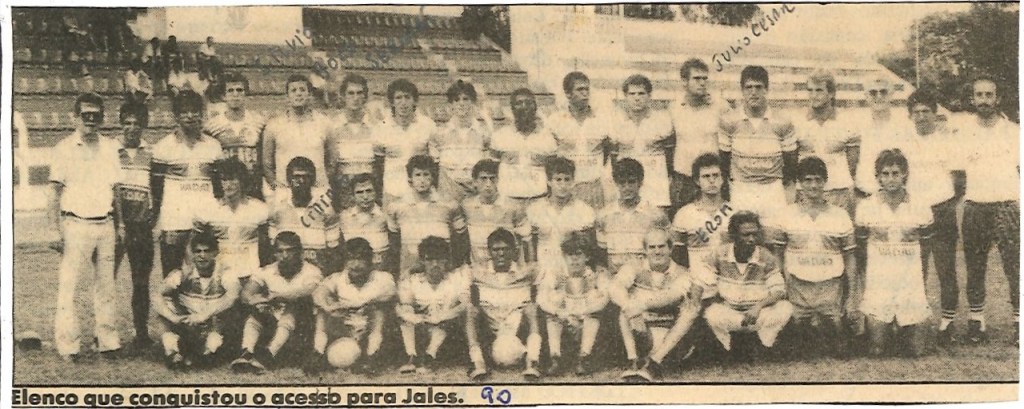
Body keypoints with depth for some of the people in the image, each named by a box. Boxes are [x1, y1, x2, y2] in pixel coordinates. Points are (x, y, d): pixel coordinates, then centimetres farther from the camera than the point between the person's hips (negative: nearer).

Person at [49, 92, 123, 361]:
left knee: (105, 284, 7)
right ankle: (68, 344, 1)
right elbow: (56, 190, -1)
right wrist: (56, 228, -8)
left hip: (105, 225, 4)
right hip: (76, 224, -4)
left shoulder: (110, 147, 11)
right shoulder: (65, 148, -1)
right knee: (68, 286, -3)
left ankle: (108, 340, 12)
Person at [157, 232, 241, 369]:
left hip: (215, 326, -1)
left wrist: (204, 315, -37)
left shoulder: (224, 273, -8)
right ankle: (172, 352, -14)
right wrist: (173, 318, -26)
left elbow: (233, 295, -28)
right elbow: (158, 295, -9)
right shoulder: (184, 274, -3)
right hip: (187, 326, 1)